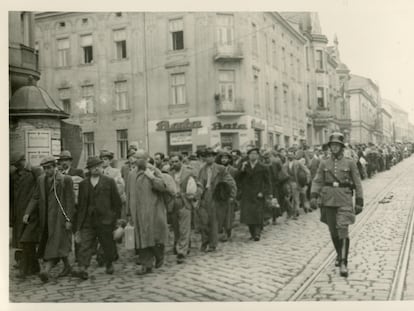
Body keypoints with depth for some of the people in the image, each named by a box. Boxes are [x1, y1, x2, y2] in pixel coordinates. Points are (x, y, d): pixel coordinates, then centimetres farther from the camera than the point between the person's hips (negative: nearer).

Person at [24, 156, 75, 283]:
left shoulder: (66, 180, -7)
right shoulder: (41, 180, 9)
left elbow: (70, 201, -9)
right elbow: (35, 198, 8)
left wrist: (68, 219, -13)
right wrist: (28, 213, -6)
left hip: (60, 216, -6)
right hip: (46, 217, 6)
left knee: (55, 243, -12)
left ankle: (46, 270, -20)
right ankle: (67, 266, 28)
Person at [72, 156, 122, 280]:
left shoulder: (109, 181, 3)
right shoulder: (83, 184, 10)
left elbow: (117, 202, 4)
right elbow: (81, 205, 11)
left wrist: (117, 219, 0)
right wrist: (79, 225, 8)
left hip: (105, 220, -1)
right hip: (88, 221, 2)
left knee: (108, 245, 9)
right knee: (85, 245, -10)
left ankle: (109, 265, 31)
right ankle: (82, 269, -15)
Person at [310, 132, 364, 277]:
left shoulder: (350, 163, 1)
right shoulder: (324, 163, 7)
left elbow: (357, 184, 3)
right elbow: (317, 181, 3)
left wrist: (359, 202, 0)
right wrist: (314, 196, -13)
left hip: (344, 201, -3)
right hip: (328, 200, 3)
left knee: (343, 230, -13)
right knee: (333, 231, 12)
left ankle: (343, 263, -11)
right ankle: (339, 255, 35)